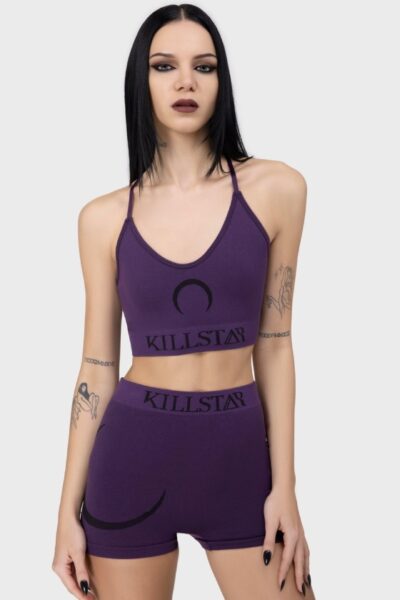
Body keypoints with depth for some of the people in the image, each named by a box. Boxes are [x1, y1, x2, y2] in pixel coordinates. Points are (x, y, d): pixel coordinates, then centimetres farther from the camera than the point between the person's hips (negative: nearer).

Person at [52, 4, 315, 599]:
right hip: (134, 456, 0)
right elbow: (97, 368, 3)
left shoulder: (275, 188, -2)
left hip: (240, 458, 0)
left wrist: (284, 484, -2)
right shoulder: (104, 217, 0)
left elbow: (274, 344, 1)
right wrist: (69, 510, 2)